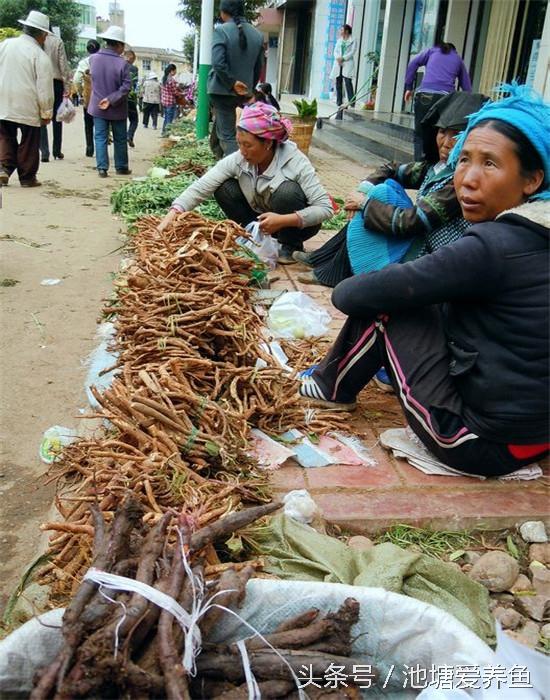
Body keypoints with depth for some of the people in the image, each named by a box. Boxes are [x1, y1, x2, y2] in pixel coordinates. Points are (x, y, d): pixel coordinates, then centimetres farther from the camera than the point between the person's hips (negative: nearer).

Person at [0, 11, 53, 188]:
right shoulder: (40, 56, -12)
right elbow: (45, 89, -11)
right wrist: (46, 113, -1)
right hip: (28, 107, -4)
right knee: (29, 142, 9)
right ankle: (27, 177, 17)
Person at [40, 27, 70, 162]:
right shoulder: (58, 41, -2)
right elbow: (63, 65, -5)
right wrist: (67, 86, -1)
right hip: (56, 82, 0)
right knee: (56, 119, 12)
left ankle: (44, 152, -7)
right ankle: (57, 151, 16)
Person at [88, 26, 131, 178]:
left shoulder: (93, 58, -4)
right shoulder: (123, 63, -16)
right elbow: (126, 87, -21)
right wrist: (111, 100, -17)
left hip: (98, 107, 2)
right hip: (117, 109, -2)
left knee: (100, 138, 7)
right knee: (120, 139, 12)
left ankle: (102, 168, 1)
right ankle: (121, 167, 21)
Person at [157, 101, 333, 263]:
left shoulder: (295, 162, -27)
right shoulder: (238, 160, -18)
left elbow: (325, 208, -30)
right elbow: (201, 187, -23)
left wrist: (283, 220, -41)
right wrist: (173, 214, -37)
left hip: (293, 224, -4)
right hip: (263, 222, 4)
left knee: (287, 191, -33)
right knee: (224, 189, -15)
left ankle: (292, 245, -8)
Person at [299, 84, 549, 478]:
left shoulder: (492, 248, -24)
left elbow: (355, 295, -18)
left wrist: (343, 290, 3)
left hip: (482, 444, -8)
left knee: (385, 304, -3)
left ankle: (330, 389, 19)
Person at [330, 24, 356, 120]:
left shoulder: (352, 40, 3)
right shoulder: (339, 40, 19)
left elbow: (352, 52, -6)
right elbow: (335, 51, 11)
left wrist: (343, 58, -16)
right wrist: (338, 58, -9)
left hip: (347, 64, -5)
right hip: (338, 64, 5)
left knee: (348, 83, -16)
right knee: (338, 84, 2)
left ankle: (352, 104, -16)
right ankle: (340, 107, 5)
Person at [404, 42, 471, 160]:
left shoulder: (432, 51, 24)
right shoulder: (458, 59, 28)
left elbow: (413, 63, 8)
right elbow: (467, 87, 25)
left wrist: (408, 87, 8)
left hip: (424, 94, -1)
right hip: (445, 97, 1)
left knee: (420, 134, 1)